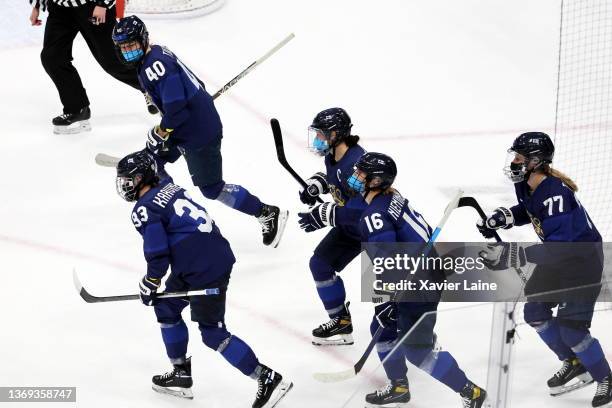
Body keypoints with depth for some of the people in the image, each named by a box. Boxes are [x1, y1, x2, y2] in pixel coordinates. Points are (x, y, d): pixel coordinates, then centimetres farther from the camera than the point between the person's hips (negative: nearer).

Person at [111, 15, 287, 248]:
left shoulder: (153, 65, -22)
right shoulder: (156, 54, 10)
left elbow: (176, 106, -28)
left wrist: (160, 133, -14)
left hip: (199, 132, -11)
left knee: (211, 188, -6)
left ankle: (268, 214, 0)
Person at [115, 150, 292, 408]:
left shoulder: (144, 209, -11)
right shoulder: (167, 186, 14)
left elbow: (158, 254, -12)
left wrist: (149, 284, 0)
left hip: (205, 271, -10)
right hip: (218, 253, 10)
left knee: (213, 333, -4)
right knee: (166, 307, 22)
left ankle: (269, 380, -4)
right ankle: (181, 375, 30)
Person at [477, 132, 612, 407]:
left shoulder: (555, 194, -35)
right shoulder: (527, 185, -8)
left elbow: (556, 248, -39)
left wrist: (514, 255, -46)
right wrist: (502, 217, -3)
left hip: (583, 260, -9)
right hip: (558, 258, 9)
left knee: (571, 328, -11)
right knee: (535, 312, 10)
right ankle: (574, 364, 28)